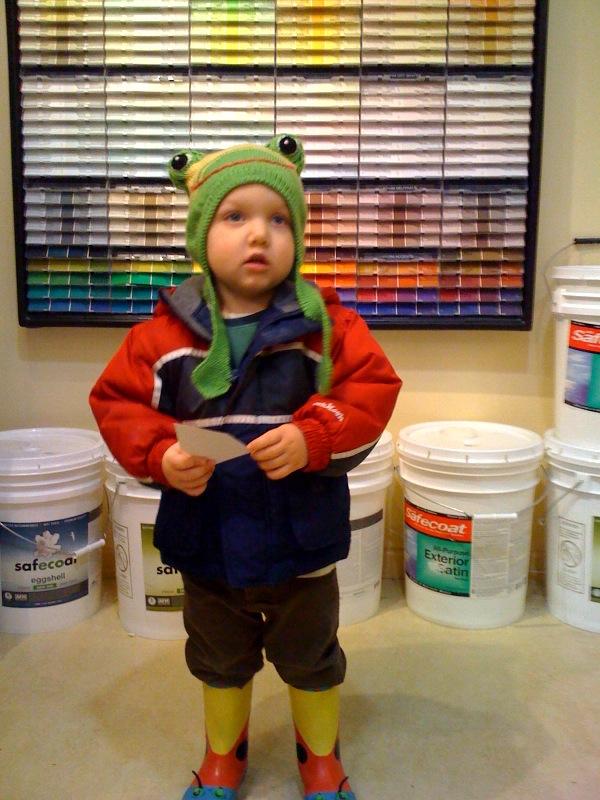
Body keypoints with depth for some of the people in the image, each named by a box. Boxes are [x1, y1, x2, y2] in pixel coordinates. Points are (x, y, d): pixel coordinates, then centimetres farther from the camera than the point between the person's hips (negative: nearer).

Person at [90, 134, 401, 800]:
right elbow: (117, 401, -4)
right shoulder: (166, 332, -9)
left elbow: (372, 390, -15)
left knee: (310, 659, 22)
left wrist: (312, 438, -30)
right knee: (220, 661, 26)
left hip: (300, 542, -1)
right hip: (207, 544, 2)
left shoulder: (324, 324, -12)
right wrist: (160, 456, -22)